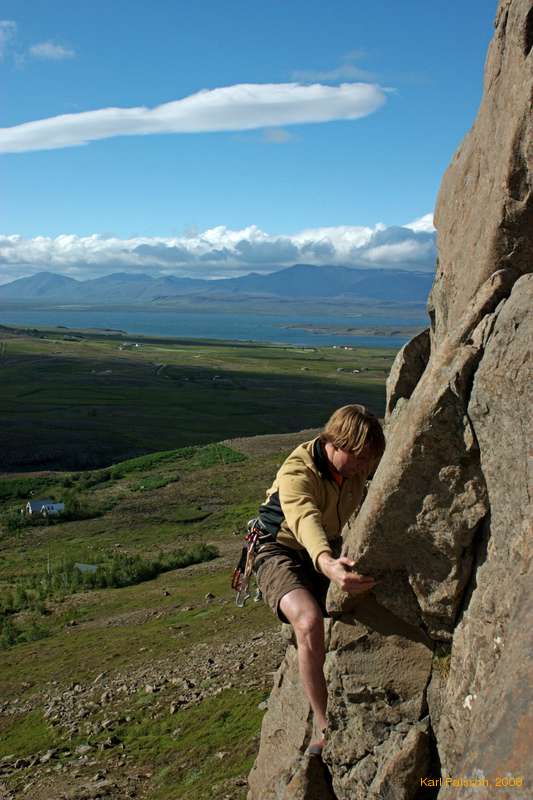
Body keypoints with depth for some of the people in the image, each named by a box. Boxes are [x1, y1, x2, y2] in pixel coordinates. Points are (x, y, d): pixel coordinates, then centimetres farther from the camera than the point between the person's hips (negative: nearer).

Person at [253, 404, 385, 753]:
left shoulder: (358, 467, -8)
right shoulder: (297, 472, -28)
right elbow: (305, 520, -49)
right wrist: (326, 563, -69)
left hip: (329, 552, 6)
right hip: (282, 554, -6)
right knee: (309, 621, -34)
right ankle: (326, 727, -23)